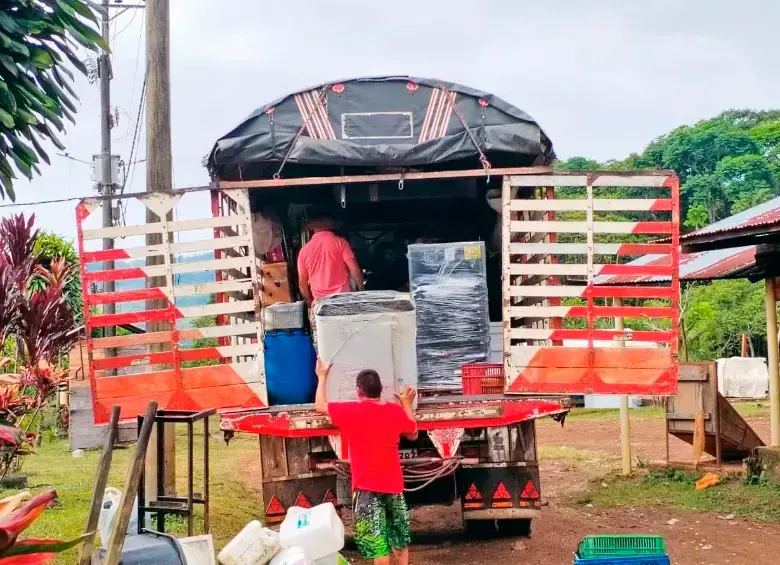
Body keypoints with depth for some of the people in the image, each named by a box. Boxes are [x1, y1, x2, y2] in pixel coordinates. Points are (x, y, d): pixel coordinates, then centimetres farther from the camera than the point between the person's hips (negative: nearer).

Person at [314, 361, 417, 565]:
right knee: (399, 537, 16)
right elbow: (413, 434, 17)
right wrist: (407, 404, 27)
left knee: (376, 541, -3)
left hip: (367, 487, -4)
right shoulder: (396, 410, 0)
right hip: (393, 483, 5)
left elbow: (320, 406, 2)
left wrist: (322, 377, 16)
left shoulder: (352, 411, -12)